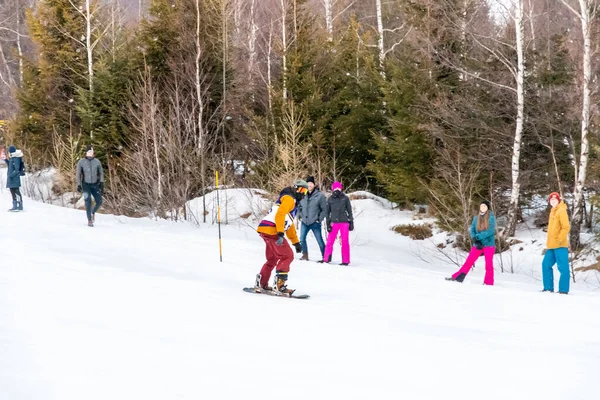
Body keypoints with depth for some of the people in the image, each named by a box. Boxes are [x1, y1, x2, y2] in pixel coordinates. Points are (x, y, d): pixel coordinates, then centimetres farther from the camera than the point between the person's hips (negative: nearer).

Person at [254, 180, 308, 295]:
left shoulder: (293, 202, 29)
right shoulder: (289, 199, -4)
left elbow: (290, 225, 36)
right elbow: (279, 215, -20)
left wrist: (296, 242, 35)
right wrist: (280, 233, -28)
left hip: (265, 230, 10)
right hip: (271, 230, -10)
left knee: (272, 259, 20)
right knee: (287, 256, -9)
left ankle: (261, 284, 23)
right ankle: (279, 285, -13)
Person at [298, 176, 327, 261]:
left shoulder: (320, 195, -7)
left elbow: (324, 209, -4)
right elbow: (299, 206, 19)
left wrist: (319, 219, -8)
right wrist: (300, 216, 7)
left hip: (315, 223, -4)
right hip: (304, 222, 4)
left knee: (320, 240, -2)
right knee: (302, 239, 4)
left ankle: (324, 256, 7)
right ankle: (305, 255, 21)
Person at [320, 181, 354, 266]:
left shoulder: (345, 198, 2)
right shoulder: (330, 199, 5)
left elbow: (349, 211, 8)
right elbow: (328, 212, 9)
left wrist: (351, 223, 5)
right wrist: (328, 224, 3)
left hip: (344, 222, -1)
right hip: (334, 222, 1)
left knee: (345, 241, 1)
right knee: (330, 241, -2)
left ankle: (345, 261, 6)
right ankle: (326, 259, 7)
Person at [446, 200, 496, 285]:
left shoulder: (491, 217, -6)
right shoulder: (476, 218, 8)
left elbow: (490, 231, -15)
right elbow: (472, 230, 5)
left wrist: (477, 237, -17)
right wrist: (475, 241, -12)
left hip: (489, 245, -4)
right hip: (478, 245, 4)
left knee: (489, 264, -1)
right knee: (469, 261, 1)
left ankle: (488, 283, 4)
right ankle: (457, 278, 1)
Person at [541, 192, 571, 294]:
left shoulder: (561, 211, -8)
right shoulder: (553, 211, 19)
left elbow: (566, 227, -16)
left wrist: (559, 240, -18)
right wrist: (549, 242, 20)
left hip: (560, 245, -10)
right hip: (551, 246, 10)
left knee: (563, 268, -7)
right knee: (546, 265, 10)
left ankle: (563, 290, -7)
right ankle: (548, 288, 16)